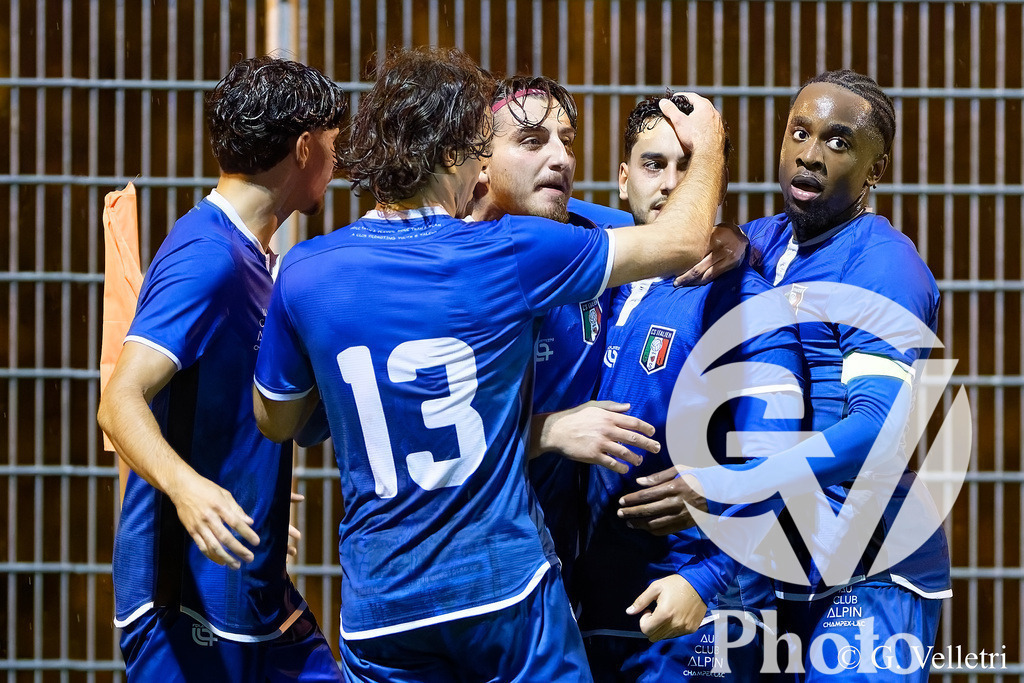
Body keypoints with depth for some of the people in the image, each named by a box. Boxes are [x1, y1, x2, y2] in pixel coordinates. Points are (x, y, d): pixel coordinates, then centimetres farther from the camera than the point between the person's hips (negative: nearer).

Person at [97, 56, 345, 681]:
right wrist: (184, 484, -42)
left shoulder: (254, 259, 15)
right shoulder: (207, 257, -16)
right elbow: (121, 401, -27)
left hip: (259, 584, 10)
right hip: (190, 592, -10)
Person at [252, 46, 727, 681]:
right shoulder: (509, 253, -9)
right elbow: (683, 242, 2)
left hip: (380, 600, 2)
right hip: (503, 584, -2)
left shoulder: (306, 273, -3)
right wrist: (708, 142, 20)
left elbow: (275, 421, 13)